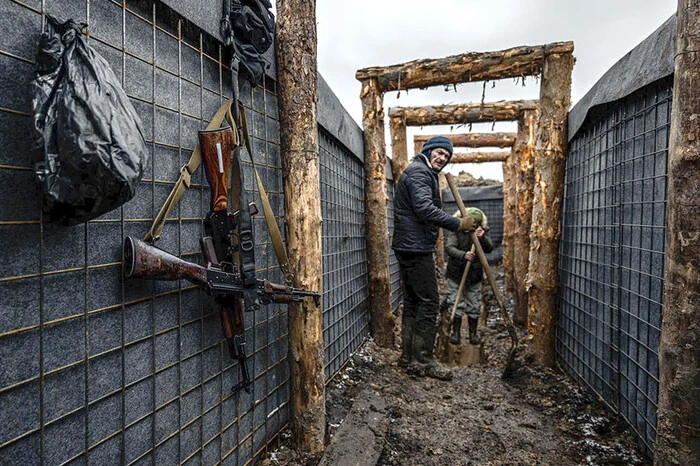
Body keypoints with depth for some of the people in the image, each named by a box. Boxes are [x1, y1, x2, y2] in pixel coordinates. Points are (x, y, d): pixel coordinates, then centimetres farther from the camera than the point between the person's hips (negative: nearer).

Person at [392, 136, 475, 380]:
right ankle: (423, 360, -1)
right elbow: (425, 209, -23)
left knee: (412, 301, 13)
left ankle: (408, 356, 20)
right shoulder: (419, 171, -9)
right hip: (416, 247, -11)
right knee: (429, 302, -7)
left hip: (408, 247, 11)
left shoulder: (425, 173, 25)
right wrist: (458, 224, -19)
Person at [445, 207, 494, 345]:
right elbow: (449, 248, -21)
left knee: (474, 306, 8)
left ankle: (473, 333, 22)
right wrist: (463, 255, -37)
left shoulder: (483, 231, 1)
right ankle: (456, 333, 14)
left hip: (475, 275, 2)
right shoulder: (457, 231, -9)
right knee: (455, 304, 1)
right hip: (456, 274, -2)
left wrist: (482, 238, -28)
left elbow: (490, 248, -9)